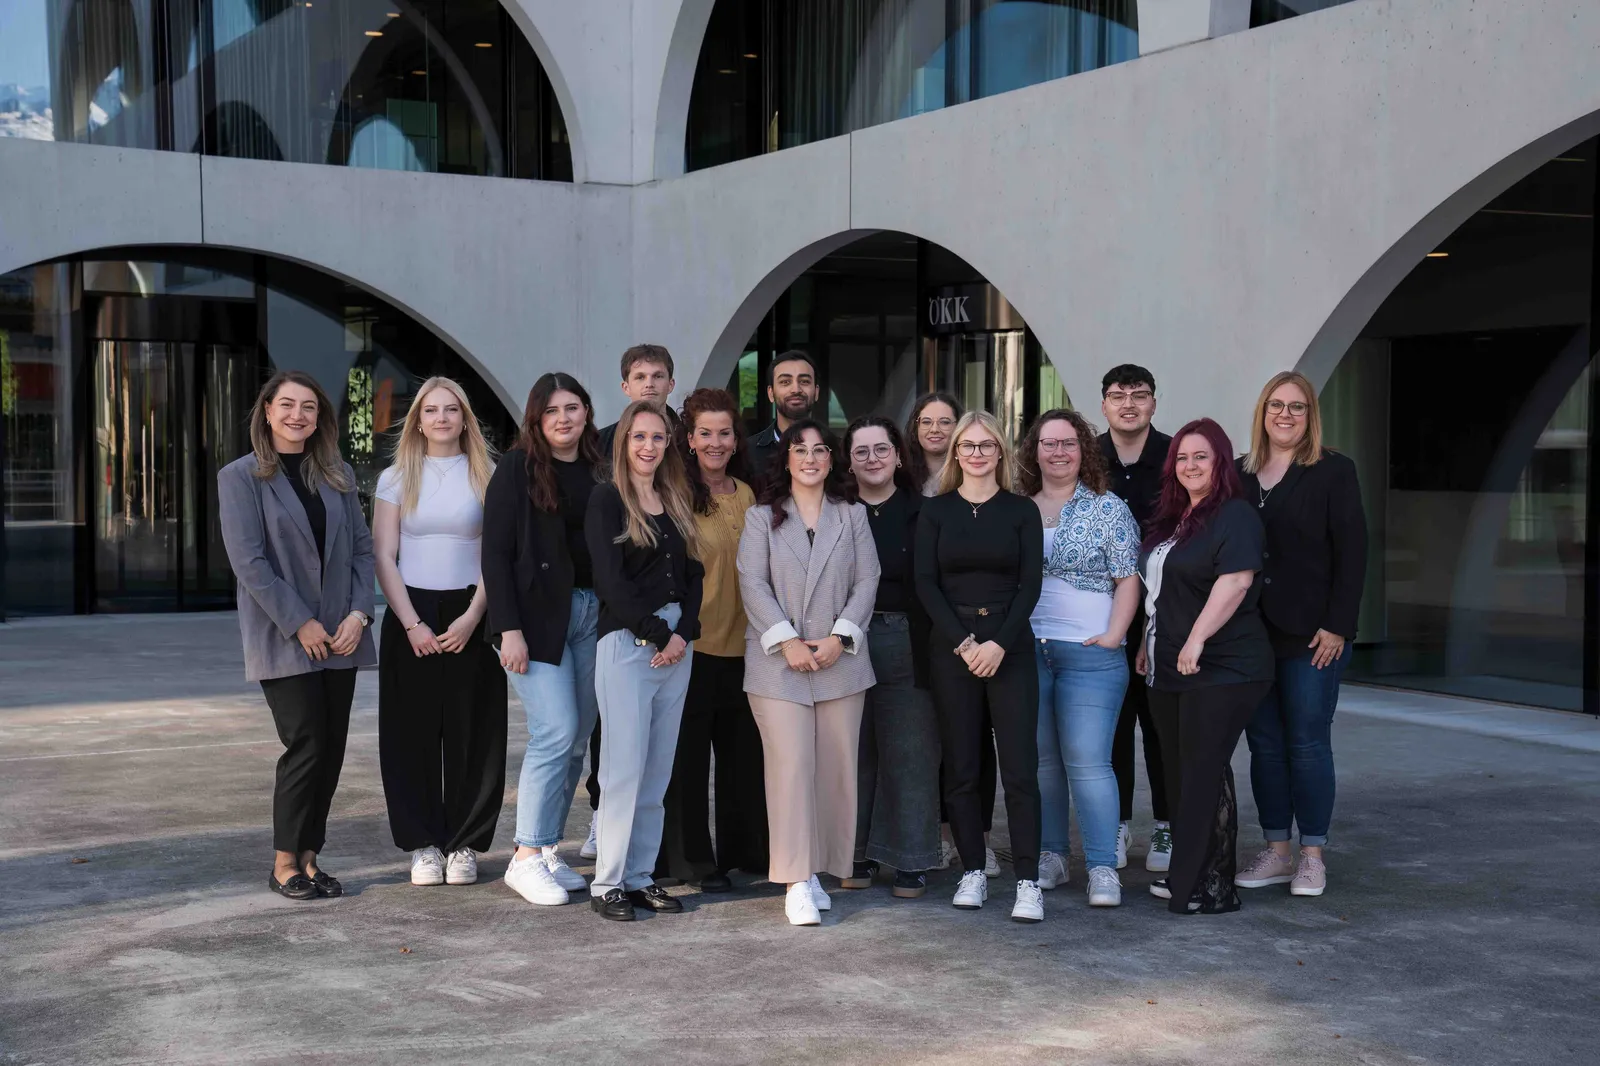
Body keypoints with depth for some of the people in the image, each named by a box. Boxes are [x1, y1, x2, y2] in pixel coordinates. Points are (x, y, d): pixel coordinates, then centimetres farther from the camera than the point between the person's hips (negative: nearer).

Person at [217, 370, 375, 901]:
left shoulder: (337, 475, 12)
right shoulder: (240, 477, -3)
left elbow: (362, 548, 10)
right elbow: (248, 561, -10)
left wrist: (359, 612, -5)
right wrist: (299, 623, -15)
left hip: (339, 636, 5)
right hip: (282, 639, -5)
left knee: (332, 748, 4)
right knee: (307, 745, -9)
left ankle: (309, 856, 14)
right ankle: (285, 863, 5)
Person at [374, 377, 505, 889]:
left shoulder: (487, 477, 6)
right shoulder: (396, 479, 7)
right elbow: (384, 558, 2)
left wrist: (473, 617, -10)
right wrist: (412, 624, -8)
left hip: (469, 619, 0)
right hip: (410, 618, 0)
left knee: (471, 732, 0)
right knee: (413, 732, 0)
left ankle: (465, 843, 9)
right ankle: (423, 843, 8)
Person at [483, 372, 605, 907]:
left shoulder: (600, 470, 11)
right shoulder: (518, 468, -2)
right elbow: (496, 552, -6)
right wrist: (509, 628, -13)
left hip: (593, 616, 5)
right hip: (538, 615, -5)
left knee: (576, 740, 5)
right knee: (556, 732, -12)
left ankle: (548, 850, 15)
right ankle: (526, 858, -3)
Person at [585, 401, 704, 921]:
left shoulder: (677, 503, 15)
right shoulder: (608, 500, -2)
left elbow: (693, 575, 11)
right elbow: (610, 581, -10)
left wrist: (683, 634, -5)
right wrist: (657, 635, -10)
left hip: (677, 644, 6)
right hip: (626, 643, -6)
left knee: (658, 771, 7)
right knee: (625, 767, -6)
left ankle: (641, 876, 13)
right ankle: (608, 883, 1)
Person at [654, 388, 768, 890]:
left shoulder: (746, 494, 10)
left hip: (741, 642, 6)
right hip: (693, 642, -5)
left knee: (743, 751, 12)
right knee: (688, 755, 3)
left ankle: (745, 849, 24)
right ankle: (692, 859, 13)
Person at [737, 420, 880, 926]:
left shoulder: (853, 516, 13)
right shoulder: (762, 517, 7)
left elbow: (866, 582, 6)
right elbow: (752, 583, -2)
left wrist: (840, 638, -8)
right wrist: (787, 641, -12)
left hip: (840, 661, 2)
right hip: (778, 661, -2)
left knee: (835, 767, 2)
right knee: (791, 765, -9)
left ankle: (817, 870, 12)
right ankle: (797, 883, -9)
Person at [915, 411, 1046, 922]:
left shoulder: (1022, 510, 6)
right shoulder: (935, 511, 7)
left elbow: (1030, 583, -1)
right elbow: (926, 583, 0)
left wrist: (1000, 642, -12)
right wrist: (962, 642, -11)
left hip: (1010, 646, -1)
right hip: (951, 646, 1)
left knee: (1020, 765, -6)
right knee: (960, 767, 3)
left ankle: (1028, 881, -5)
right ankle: (972, 872, 13)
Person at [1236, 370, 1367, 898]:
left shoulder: (1333, 472, -1)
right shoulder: (1240, 475, 11)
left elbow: (1351, 553, -6)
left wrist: (1337, 625, -12)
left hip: (1312, 636, -4)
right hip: (1252, 634, 4)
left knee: (1308, 742, 0)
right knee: (1264, 742, 8)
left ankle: (1312, 856, 10)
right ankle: (1275, 852, 17)